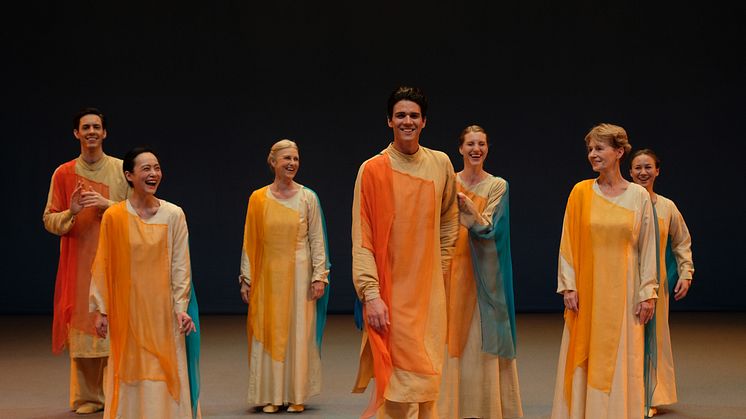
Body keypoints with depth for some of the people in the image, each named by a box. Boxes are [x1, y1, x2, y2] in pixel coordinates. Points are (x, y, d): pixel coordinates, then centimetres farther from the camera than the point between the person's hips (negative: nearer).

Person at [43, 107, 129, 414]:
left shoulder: (121, 169, 4)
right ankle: (87, 397, 9)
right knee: (82, 328, 0)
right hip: (78, 262, 1)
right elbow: (49, 219, 7)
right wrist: (71, 212, -14)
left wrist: (107, 203, -14)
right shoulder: (63, 174, 7)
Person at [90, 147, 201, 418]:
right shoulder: (113, 217, -3)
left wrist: (181, 307, -8)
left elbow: (180, 266, -2)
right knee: (131, 371, 5)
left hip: (163, 308, 0)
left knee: (165, 371, 1)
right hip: (126, 309, 0)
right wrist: (100, 310, -1)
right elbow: (102, 266, 1)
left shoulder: (174, 215, -2)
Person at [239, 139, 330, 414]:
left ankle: (296, 396, 11)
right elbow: (250, 242, 5)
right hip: (268, 275, 1)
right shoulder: (258, 198, 3)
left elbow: (317, 240, 1)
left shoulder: (308, 198, 2)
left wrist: (319, 275, -6)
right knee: (268, 335, 2)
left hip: (299, 273, -1)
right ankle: (271, 396, 12)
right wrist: (246, 278, 1)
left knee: (299, 333, 2)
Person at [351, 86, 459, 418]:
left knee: (426, 378, 7)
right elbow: (362, 239, -8)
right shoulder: (372, 170, -5)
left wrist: (441, 268, 12)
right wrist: (370, 294, -16)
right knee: (399, 382, -5)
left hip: (430, 290, 4)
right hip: (391, 291, -3)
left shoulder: (441, 164, 6)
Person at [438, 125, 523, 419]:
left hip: (482, 271, -2)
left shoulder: (497, 185, 1)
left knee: (481, 337, -2)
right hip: (452, 267, 2)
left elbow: (488, 228, -9)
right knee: (452, 335, 1)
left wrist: (467, 206, -25)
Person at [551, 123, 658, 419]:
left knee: (622, 363, 3)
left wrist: (648, 292, -2)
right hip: (588, 289, 0)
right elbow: (568, 241, 1)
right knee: (585, 361, 3)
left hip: (623, 290, 0)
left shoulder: (639, 196, 1)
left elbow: (647, 247, 2)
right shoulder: (581, 191, 1)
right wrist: (568, 286, -5)